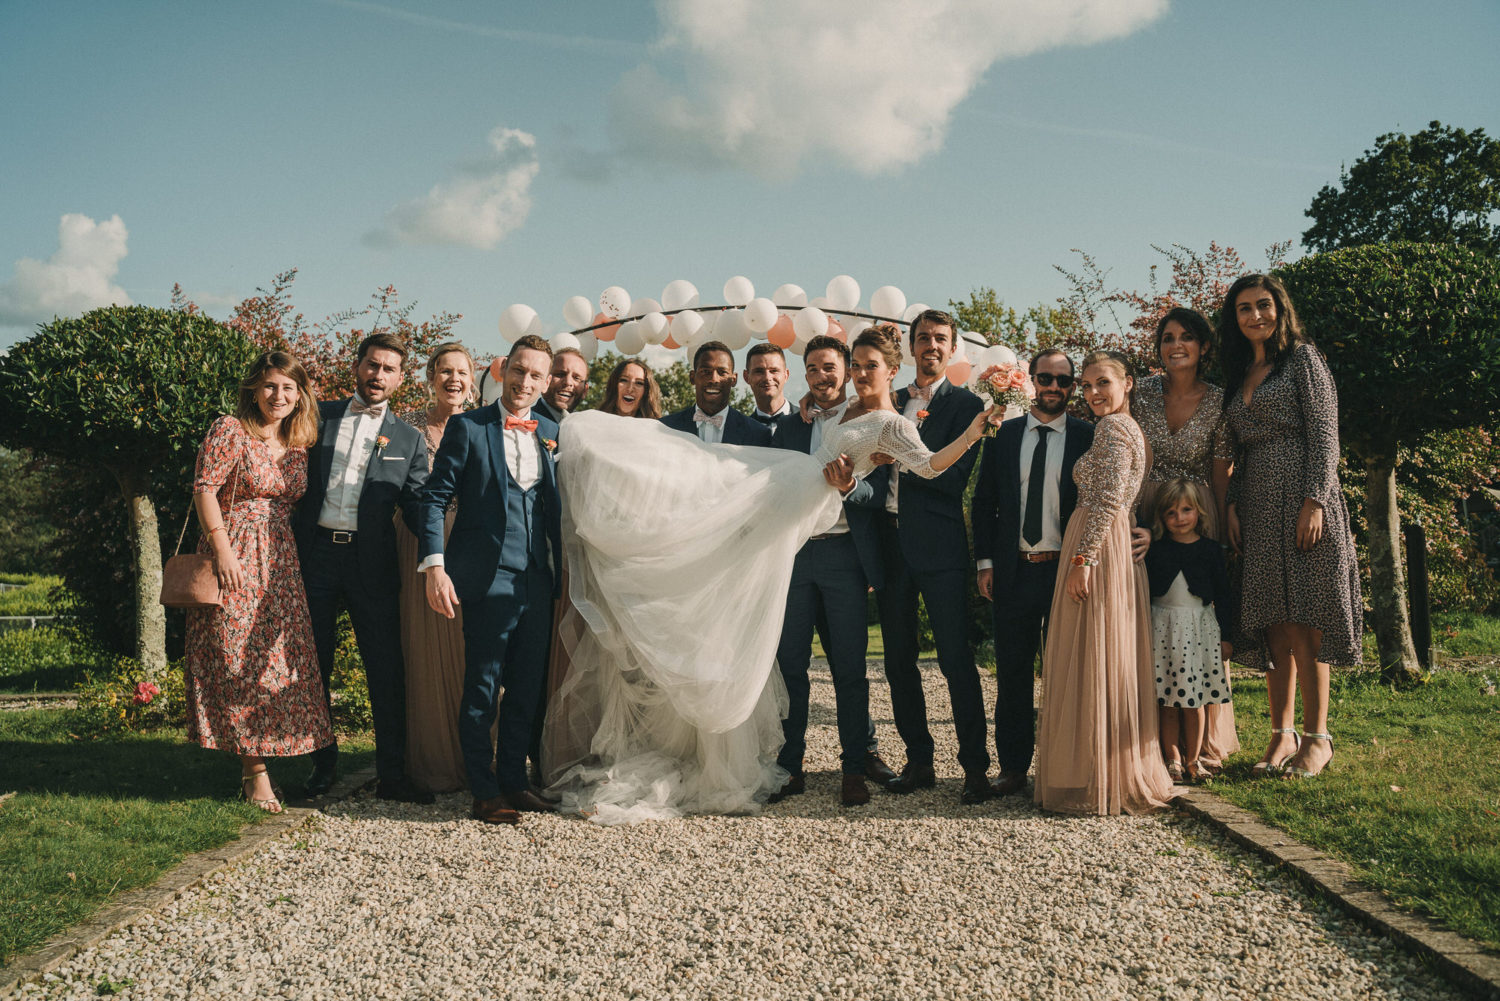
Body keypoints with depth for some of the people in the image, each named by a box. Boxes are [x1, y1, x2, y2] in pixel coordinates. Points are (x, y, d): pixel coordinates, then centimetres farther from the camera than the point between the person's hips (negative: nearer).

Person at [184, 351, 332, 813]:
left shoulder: (298, 445, 12)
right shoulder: (229, 430, -5)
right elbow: (205, 488, -10)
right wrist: (222, 548, -16)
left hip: (280, 561, 6)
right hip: (234, 557, -6)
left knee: (279, 656, 4)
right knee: (238, 659, -4)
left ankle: (257, 763, 14)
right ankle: (254, 769, 1)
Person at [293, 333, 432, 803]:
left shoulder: (408, 439, 8)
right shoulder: (318, 417, 10)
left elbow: (416, 507, 3)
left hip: (371, 562, -1)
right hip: (314, 554, 1)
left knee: (387, 670, -1)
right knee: (314, 665, 9)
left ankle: (392, 774, 8)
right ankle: (323, 763, 24)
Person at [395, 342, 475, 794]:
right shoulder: (407, 426, 6)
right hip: (422, 552, 0)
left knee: (471, 652, 2)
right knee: (427, 654, 5)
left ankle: (474, 759, 16)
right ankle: (432, 761, 17)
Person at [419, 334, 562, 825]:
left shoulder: (553, 433, 12)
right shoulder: (467, 428, -1)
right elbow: (435, 497, -4)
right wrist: (434, 567, -13)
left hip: (538, 581, 5)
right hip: (489, 578, -5)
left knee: (527, 688, 12)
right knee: (482, 688, 2)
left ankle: (514, 779, 26)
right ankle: (484, 791, 13)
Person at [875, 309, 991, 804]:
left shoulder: (964, 404, 1)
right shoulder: (893, 401, 17)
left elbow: (954, 476, -11)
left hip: (938, 545, -5)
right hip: (890, 543, 6)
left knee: (957, 660, -4)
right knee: (899, 661, 9)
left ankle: (975, 766, 4)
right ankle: (919, 762, 19)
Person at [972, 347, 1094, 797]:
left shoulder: (1088, 437, 4)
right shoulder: (1002, 435, 10)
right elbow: (983, 502, 10)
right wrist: (985, 562, 2)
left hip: (1067, 571, -2)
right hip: (1013, 572, 2)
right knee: (1012, 674, 6)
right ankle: (1013, 768, 14)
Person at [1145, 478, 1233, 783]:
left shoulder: (1211, 550, 4)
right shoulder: (1155, 551, 3)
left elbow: (1222, 595, 7)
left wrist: (1225, 637, 5)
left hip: (1200, 627, 0)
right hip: (1164, 628, 0)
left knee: (1195, 700, 3)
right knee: (1167, 701, 1)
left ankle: (1193, 758, 14)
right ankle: (1173, 759, 11)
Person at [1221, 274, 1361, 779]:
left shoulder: (1302, 358, 1)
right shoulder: (1238, 374, 18)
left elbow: (1324, 433, -7)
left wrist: (1315, 501, -16)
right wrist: (1232, 505, 6)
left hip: (1302, 502, -5)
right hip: (1258, 510, 6)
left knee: (1306, 623, -5)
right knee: (1275, 625, 5)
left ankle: (1317, 736, 3)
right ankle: (1282, 733, 11)